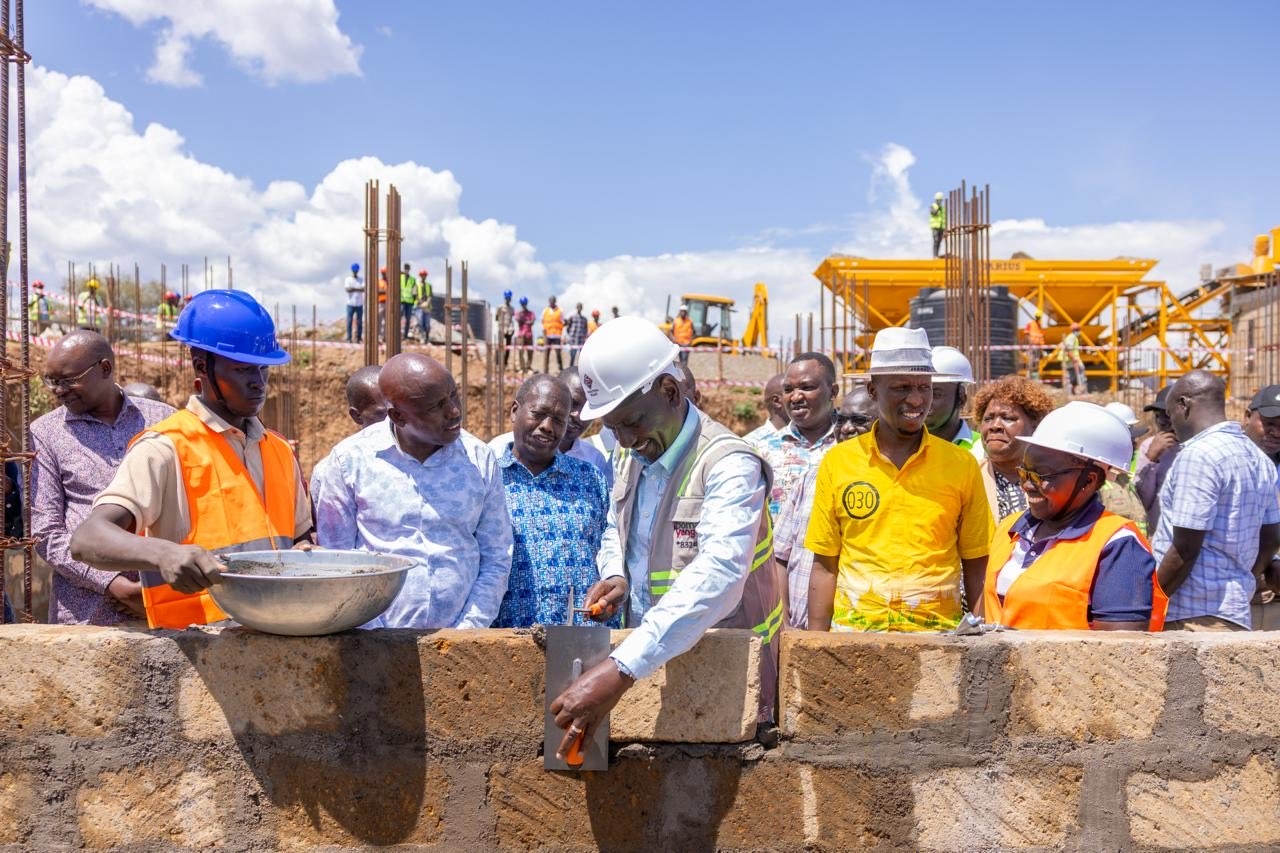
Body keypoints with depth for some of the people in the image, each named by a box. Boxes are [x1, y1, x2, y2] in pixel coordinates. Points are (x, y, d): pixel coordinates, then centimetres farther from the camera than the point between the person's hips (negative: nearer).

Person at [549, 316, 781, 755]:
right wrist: (616, 578, -4)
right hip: (648, 662, 7)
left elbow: (716, 577, -37)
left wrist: (620, 669, -46)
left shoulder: (729, 464, -22)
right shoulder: (632, 457, 3)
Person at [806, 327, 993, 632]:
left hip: (938, 631, 0)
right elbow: (825, 567, 4)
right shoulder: (837, 462, 1)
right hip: (854, 631, 0)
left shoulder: (962, 464, 1)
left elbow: (976, 567, 5)